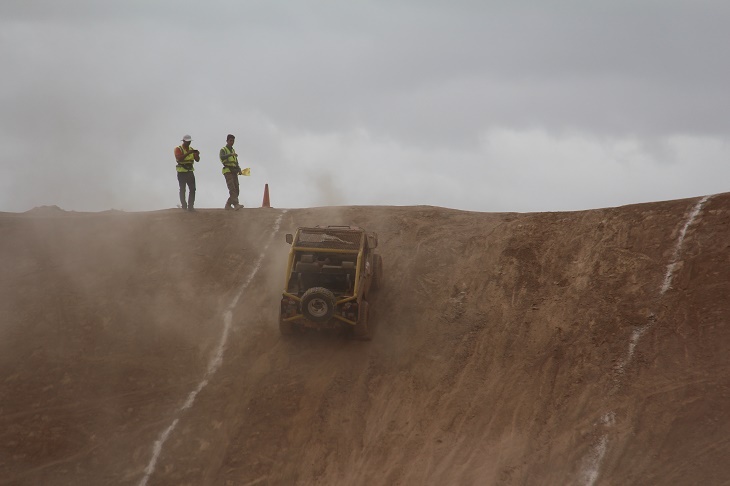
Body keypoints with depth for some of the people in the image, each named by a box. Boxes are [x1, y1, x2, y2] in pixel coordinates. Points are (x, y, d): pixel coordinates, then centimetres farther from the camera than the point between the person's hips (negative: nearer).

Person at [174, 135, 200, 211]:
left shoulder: (191, 149, 11)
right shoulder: (178, 149, -7)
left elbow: (197, 160, 6)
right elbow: (179, 158, -25)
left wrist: (197, 155, -15)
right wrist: (188, 153, -32)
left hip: (190, 171, 5)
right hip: (182, 172, -5)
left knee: (193, 189, 1)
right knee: (182, 190, 1)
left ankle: (190, 206, 5)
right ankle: (184, 206, 4)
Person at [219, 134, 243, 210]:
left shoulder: (233, 151, 24)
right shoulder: (223, 150, 1)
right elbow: (222, 157, -23)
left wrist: (239, 170, 1)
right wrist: (231, 154, -39)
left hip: (234, 172, 7)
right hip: (227, 171, -7)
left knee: (236, 190, 0)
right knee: (232, 189, -20)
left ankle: (228, 205, 10)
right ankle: (236, 204, -30)